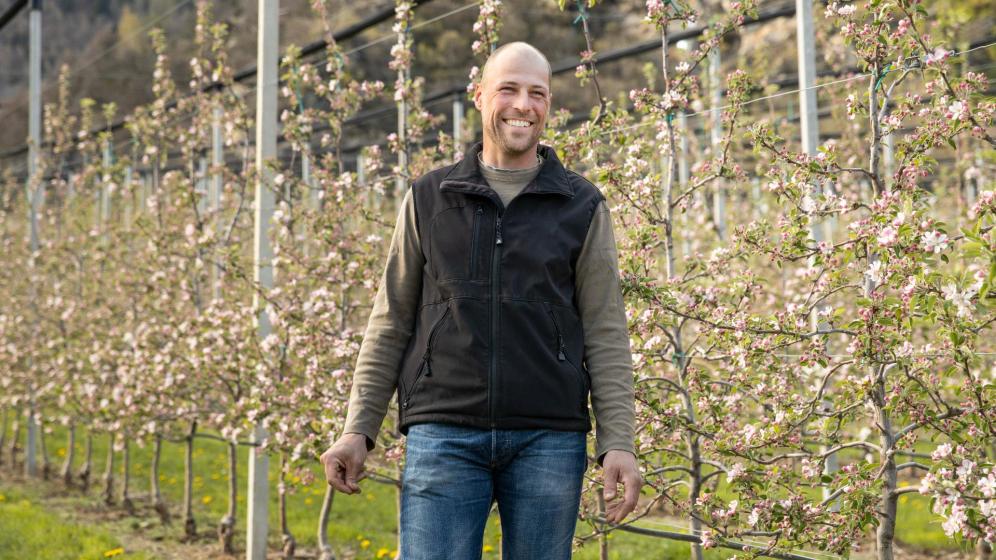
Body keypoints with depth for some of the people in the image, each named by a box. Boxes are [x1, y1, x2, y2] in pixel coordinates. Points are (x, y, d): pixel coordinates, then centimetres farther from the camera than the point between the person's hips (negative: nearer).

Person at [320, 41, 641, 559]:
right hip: (443, 435, 0)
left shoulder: (582, 207, 8)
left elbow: (606, 334, 4)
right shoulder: (429, 199, 10)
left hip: (549, 439, 0)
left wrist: (618, 443, -5)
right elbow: (391, 323, 10)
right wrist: (358, 429, 4)